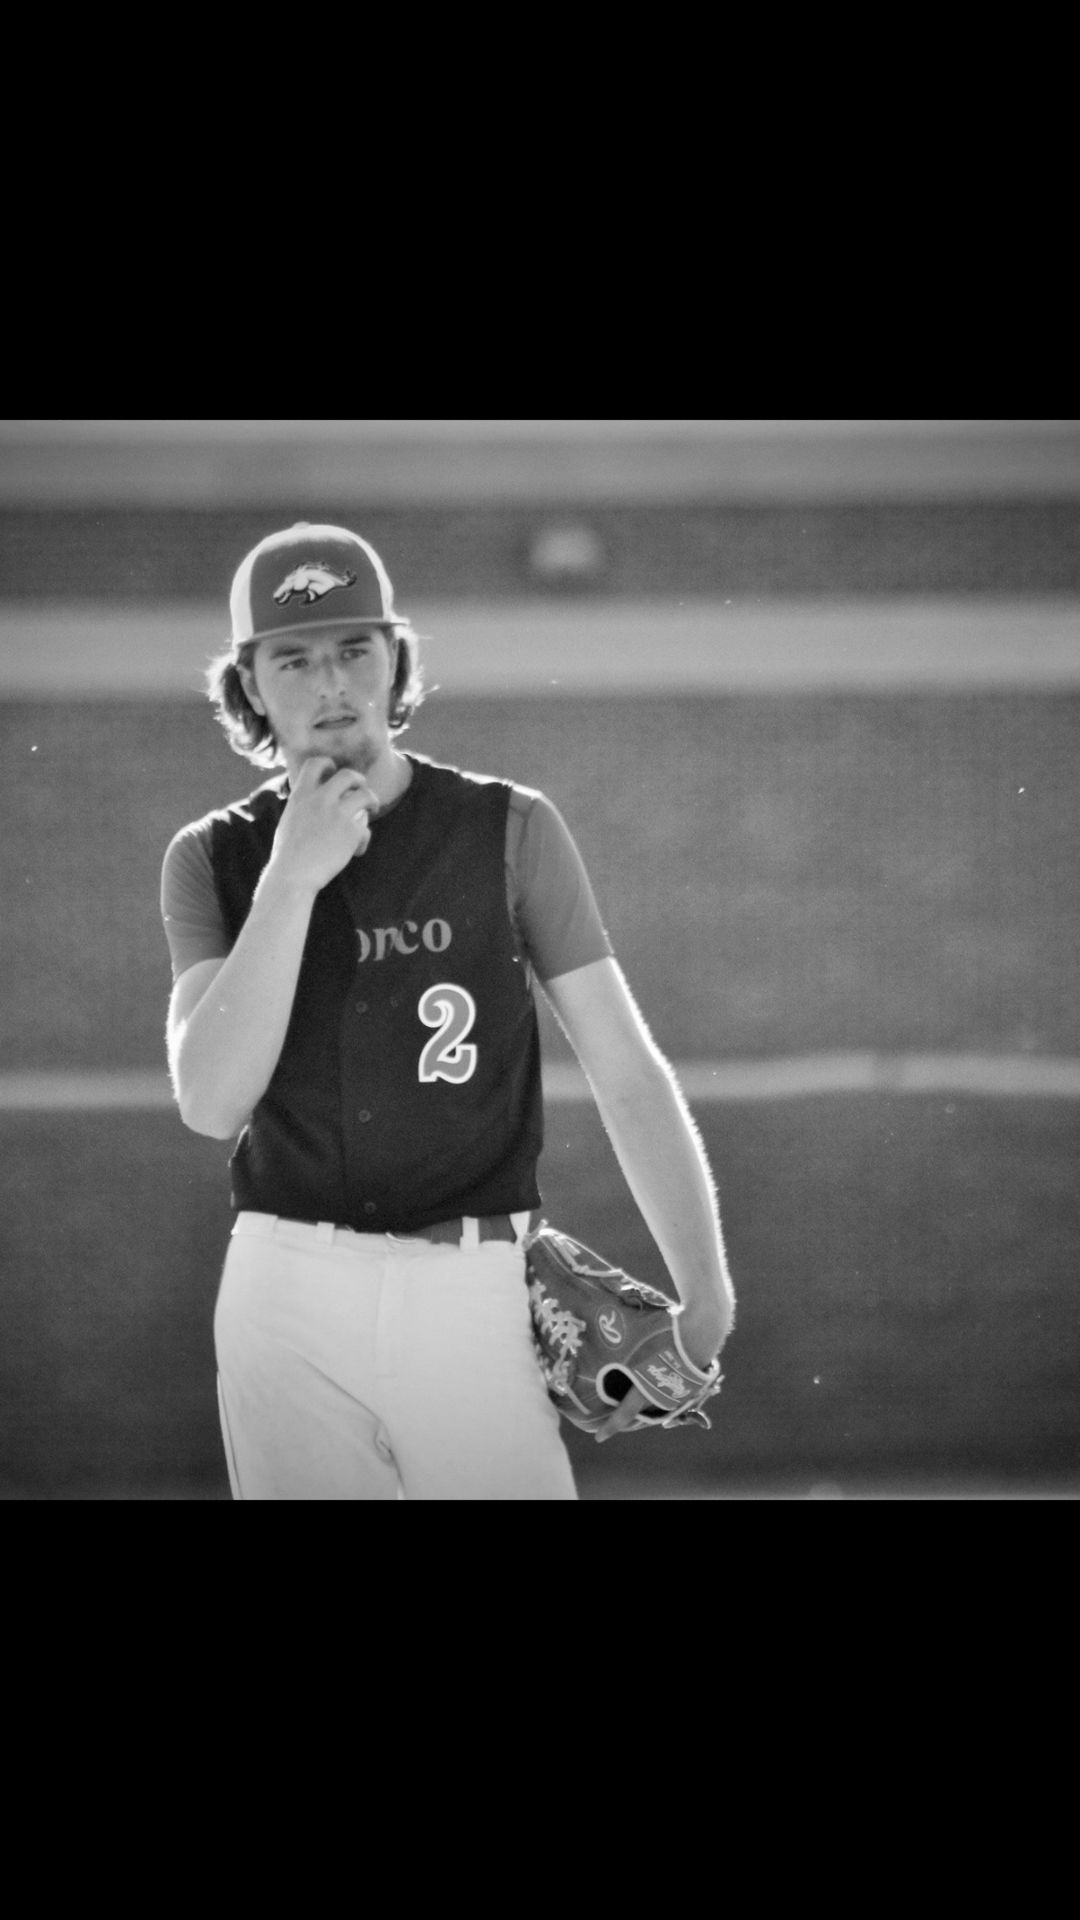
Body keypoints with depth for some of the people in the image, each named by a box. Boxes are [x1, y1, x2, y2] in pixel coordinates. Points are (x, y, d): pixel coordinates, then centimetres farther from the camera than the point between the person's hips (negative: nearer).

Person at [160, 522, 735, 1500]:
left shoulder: (511, 830, 2)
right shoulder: (213, 859, 6)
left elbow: (627, 1073, 0)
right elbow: (212, 1103, -8)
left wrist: (706, 1298, -7)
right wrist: (293, 876, -14)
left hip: (477, 1303, -1)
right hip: (286, 1299, 1)